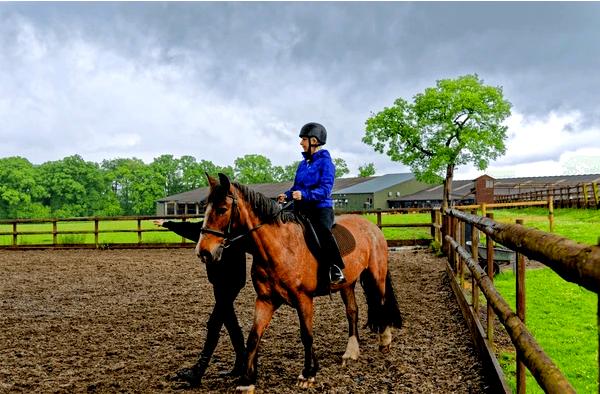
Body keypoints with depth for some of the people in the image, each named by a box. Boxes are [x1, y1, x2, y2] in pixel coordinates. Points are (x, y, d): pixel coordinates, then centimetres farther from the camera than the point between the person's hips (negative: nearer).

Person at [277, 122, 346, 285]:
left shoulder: (325, 162, -6)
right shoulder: (303, 164, 16)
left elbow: (325, 190, -17)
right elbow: (296, 187, 23)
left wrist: (304, 195, -30)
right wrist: (287, 195, 2)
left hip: (321, 208, -8)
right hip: (301, 209, 9)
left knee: (321, 230, -36)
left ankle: (336, 269, -29)